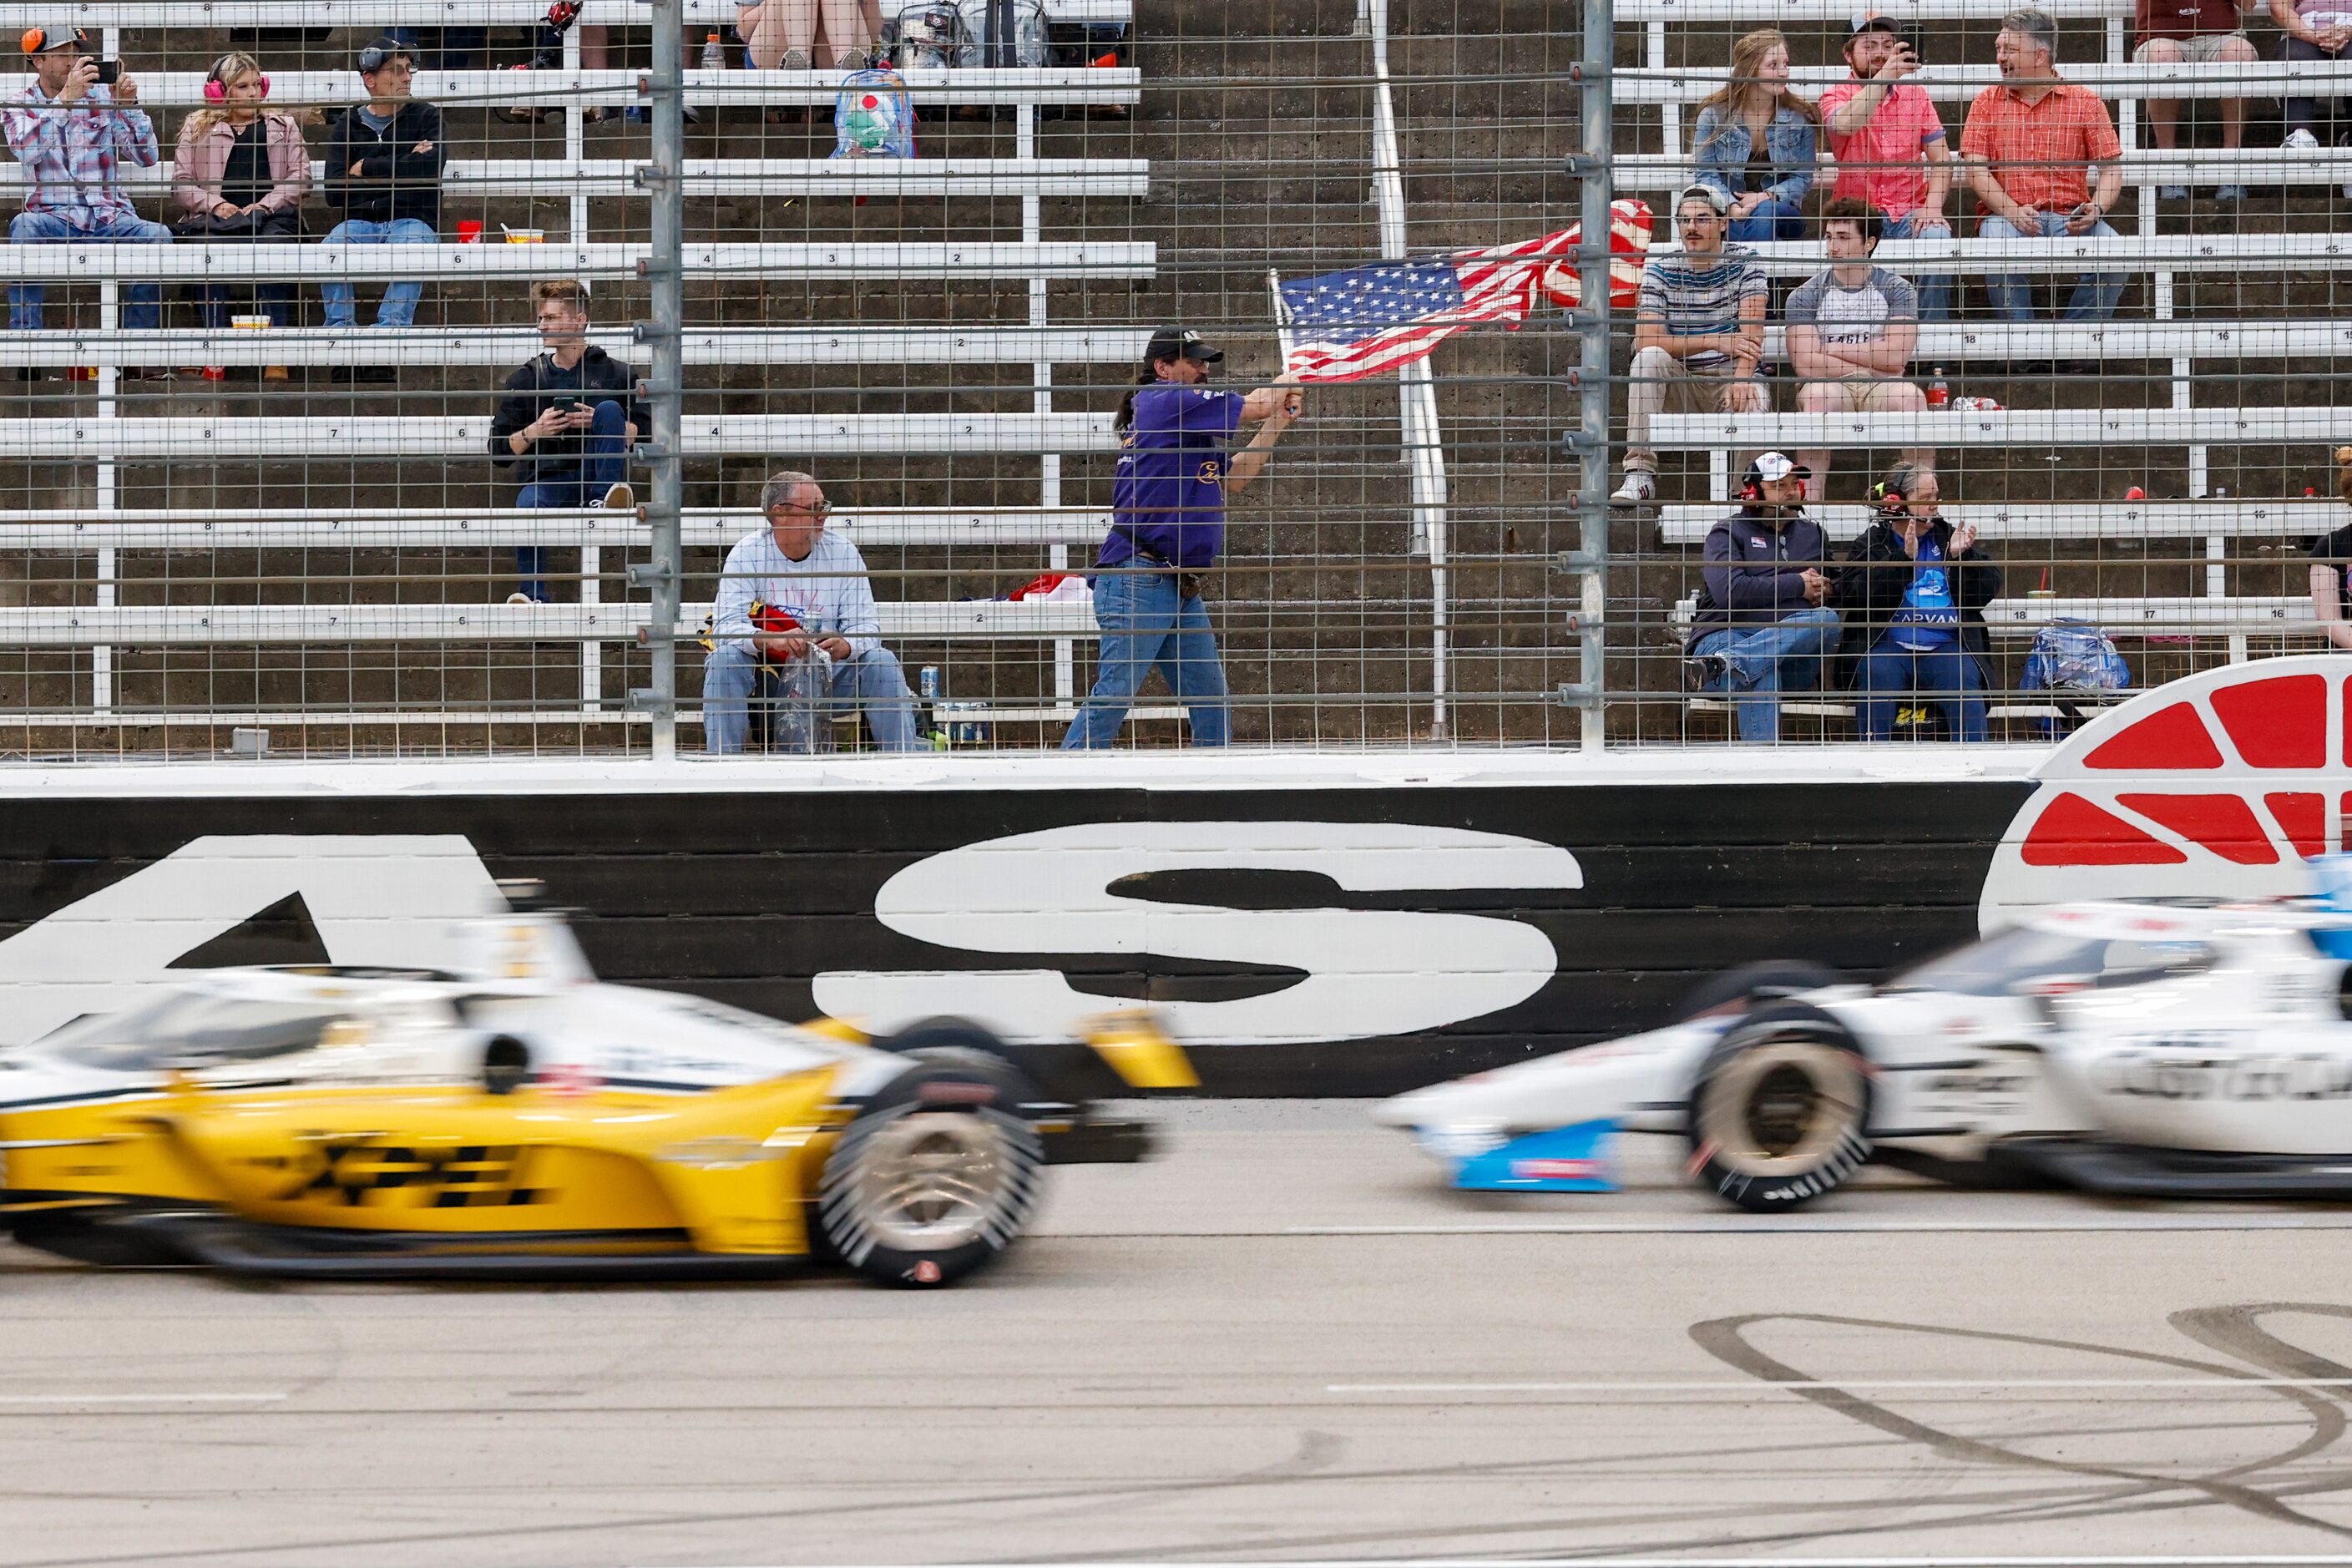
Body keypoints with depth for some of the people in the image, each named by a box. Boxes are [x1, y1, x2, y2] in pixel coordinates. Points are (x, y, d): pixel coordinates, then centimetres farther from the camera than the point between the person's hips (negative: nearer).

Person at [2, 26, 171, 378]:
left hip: (109, 216, 1)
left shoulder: (100, 98, 10)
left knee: (157, 236, -29)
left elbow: (147, 157, 4)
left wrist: (128, 105, -10)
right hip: (53, 217, -1)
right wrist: (66, 97, -25)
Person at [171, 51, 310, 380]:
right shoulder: (198, 128, 22)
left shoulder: (282, 127, 25)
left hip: (272, 215, 0)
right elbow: (180, 183, 12)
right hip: (215, 218, 0)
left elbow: (301, 177, 12)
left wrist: (265, 204, -7)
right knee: (212, 247, -36)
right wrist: (215, 204, -8)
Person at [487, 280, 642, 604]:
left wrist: (599, 423, -14)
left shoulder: (615, 374, 10)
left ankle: (606, 498, -35)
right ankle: (534, 598, -38)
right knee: (528, 506, -35)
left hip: (596, 474, -1)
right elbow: (499, 448, 12)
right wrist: (535, 431, -8)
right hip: (546, 478, 1)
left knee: (610, 409, -21)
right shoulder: (526, 379, 17)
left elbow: (643, 434, 2)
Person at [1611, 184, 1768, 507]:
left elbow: (1751, 331, -14)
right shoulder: (1660, 270, 1)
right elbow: (1645, 340, -12)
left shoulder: (1744, 265, 0)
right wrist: (1714, 342, -23)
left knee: (1752, 399, -36)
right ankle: (1640, 473, -31)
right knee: (1649, 357, -29)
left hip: (1730, 381, -2)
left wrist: (1742, 378, -35)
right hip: (1679, 387, 2)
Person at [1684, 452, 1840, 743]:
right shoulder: (1727, 533, 8)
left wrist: (1817, 591, 0)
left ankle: (1722, 665, -45)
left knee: (1827, 619, -30)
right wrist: (1798, 585, -5)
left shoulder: (1813, 535, 26)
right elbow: (1729, 591, -11)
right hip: (1726, 637, -3)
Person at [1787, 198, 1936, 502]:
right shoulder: (1806, 295, 7)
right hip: (1829, 387, -1)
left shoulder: (1897, 291, 7)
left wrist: (1833, 350, -3)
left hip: (1881, 388, 1)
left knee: (1910, 396, -33)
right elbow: (1805, 363, -7)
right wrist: (1871, 366, -6)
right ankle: (1809, 503, -41)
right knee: (1817, 395, -36)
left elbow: (1895, 357, -7)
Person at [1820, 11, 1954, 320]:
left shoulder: (1914, 94, 13)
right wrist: (1884, 76, -32)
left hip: (1910, 212, 2)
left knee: (1936, 237, -31)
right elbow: (1844, 124, -23)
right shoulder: (1836, 97, 3)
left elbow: (1941, 159, 9)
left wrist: (1932, 206, -10)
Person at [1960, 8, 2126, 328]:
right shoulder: (1987, 102, 13)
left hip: (2069, 218, 1)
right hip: (2007, 217, 0)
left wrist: (2096, 209, -13)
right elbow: (1976, 169, 3)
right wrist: (2012, 212, -14)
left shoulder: (2084, 102, 11)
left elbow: (2111, 168, 7)